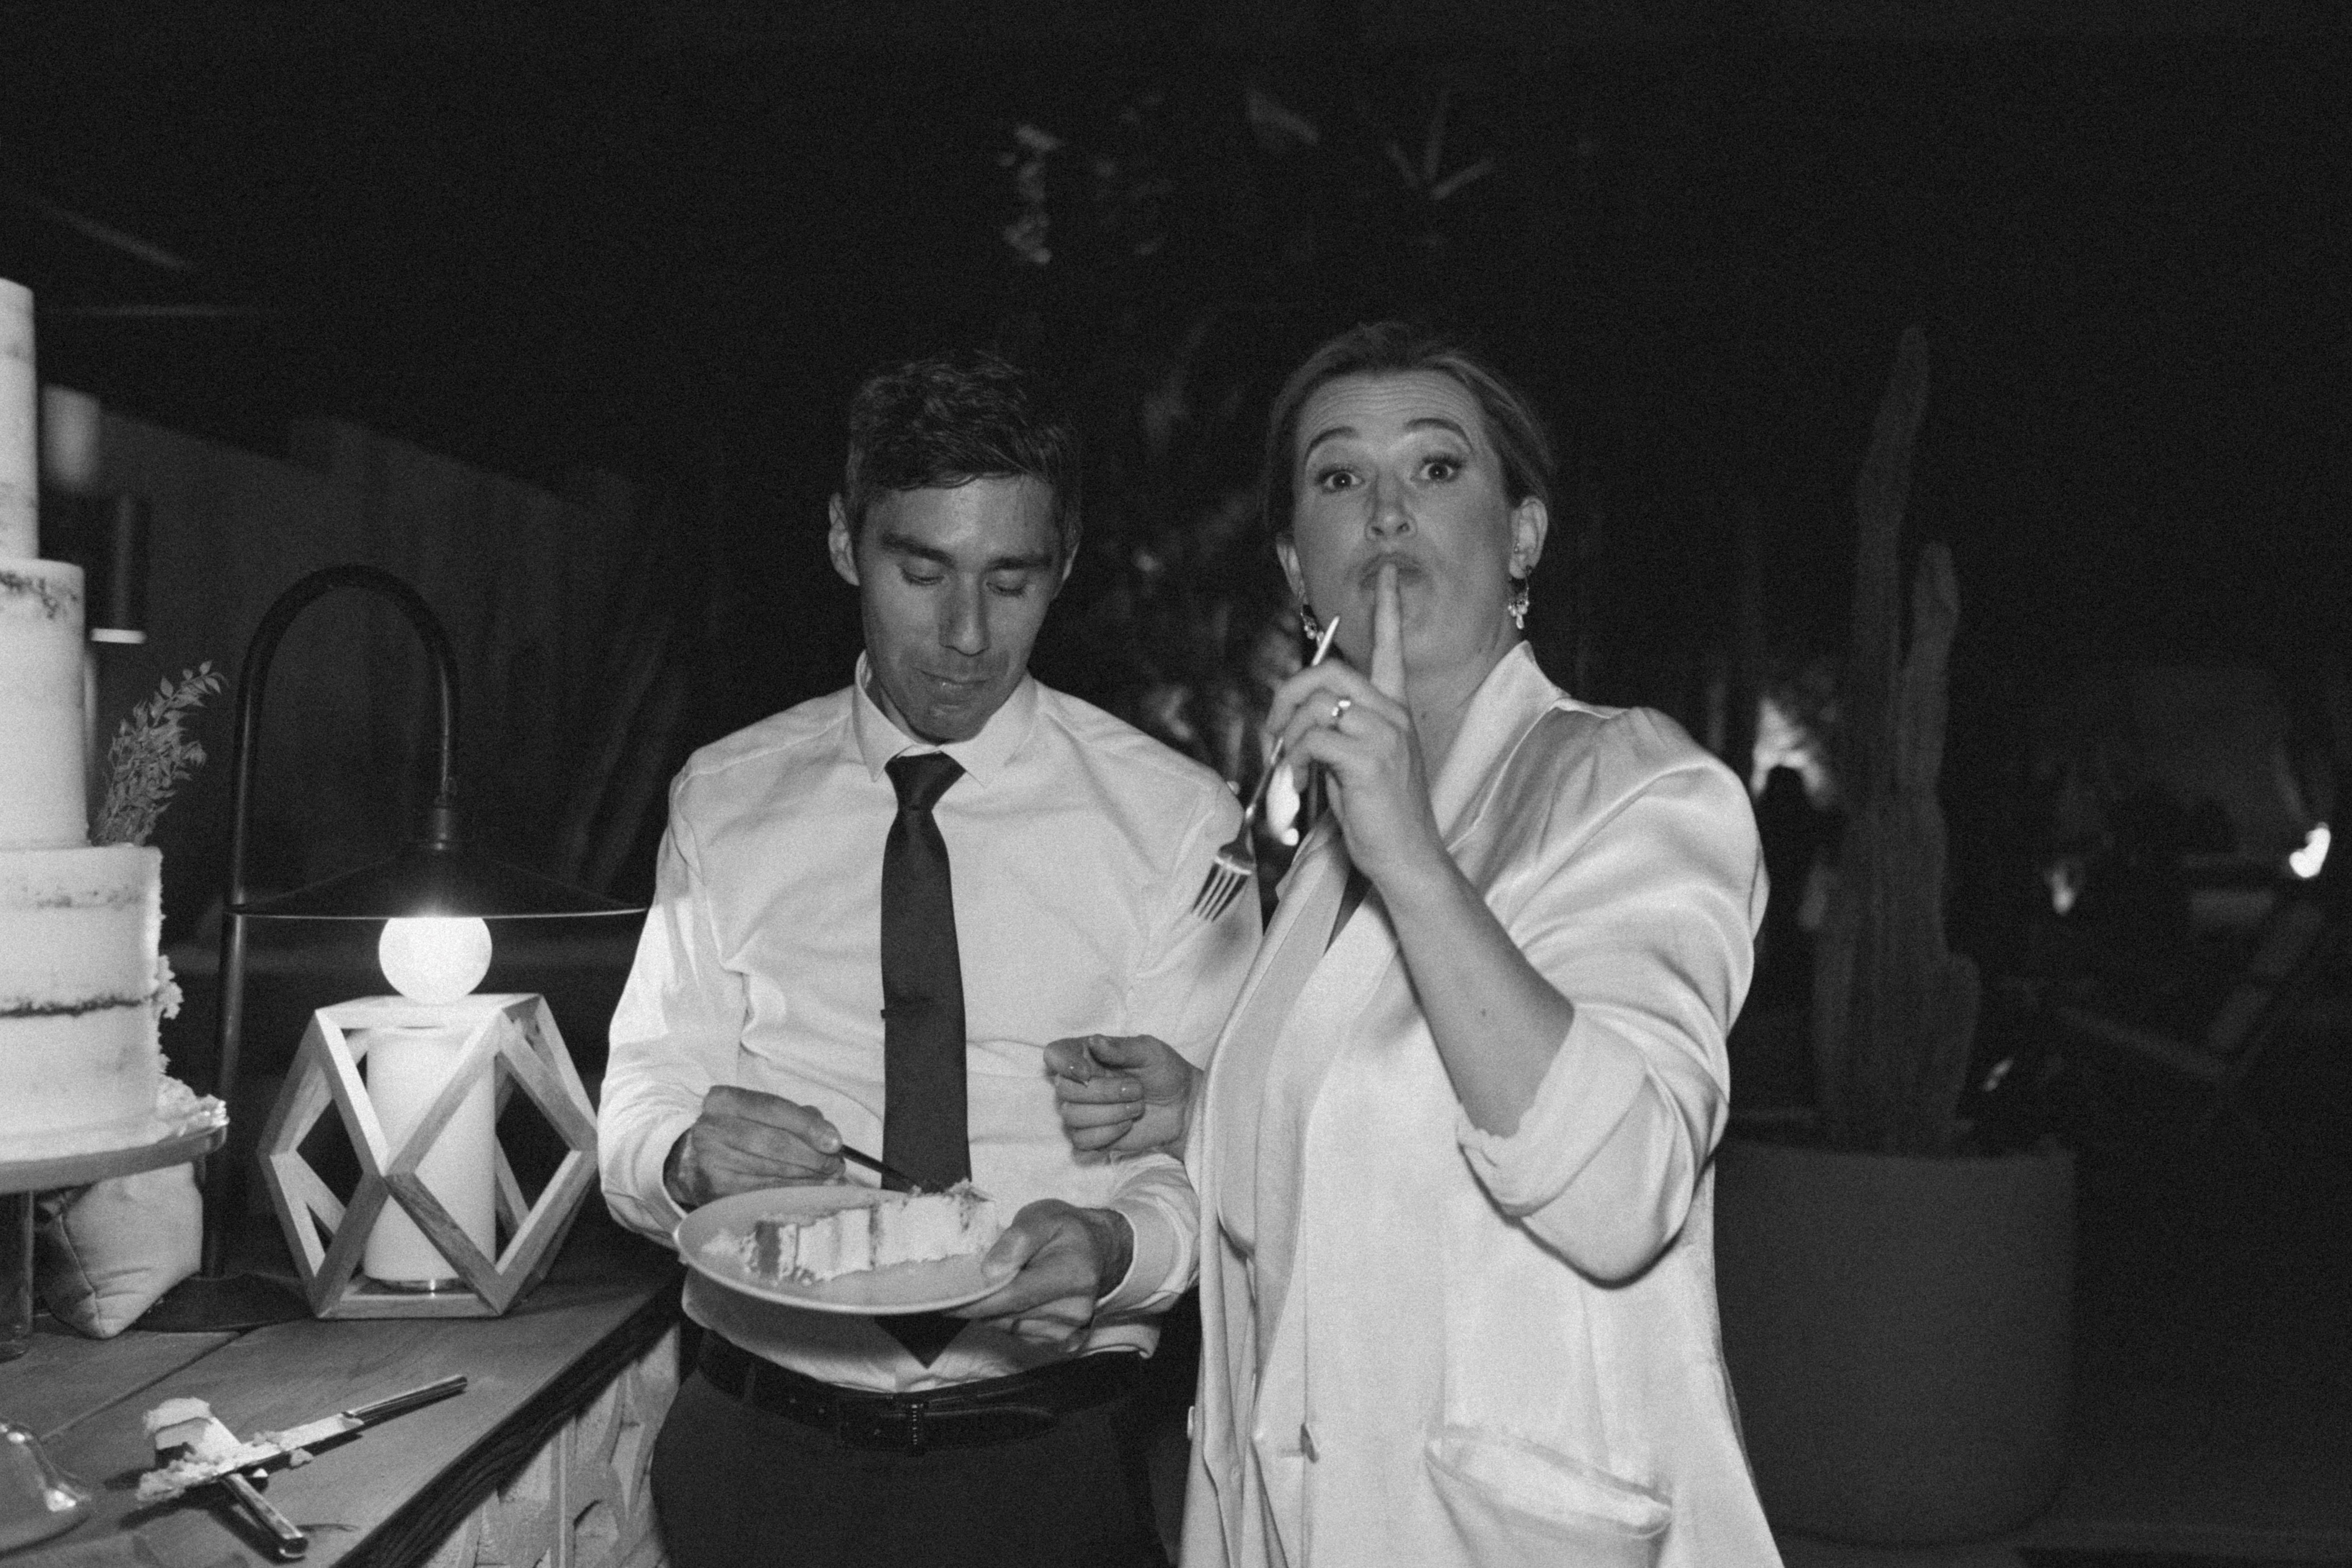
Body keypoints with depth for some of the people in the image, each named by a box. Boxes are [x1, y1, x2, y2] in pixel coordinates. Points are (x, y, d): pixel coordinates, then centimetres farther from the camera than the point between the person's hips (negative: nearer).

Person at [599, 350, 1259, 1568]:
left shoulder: (1175, 819, -5)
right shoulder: (727, 801, 2)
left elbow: (1215, 1156, -7)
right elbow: (633, 1113, 1)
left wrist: (1116, 1248, -27)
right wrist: (691, 1157, -21)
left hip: (1048, 1465, -1)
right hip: (760, 1454, 2)